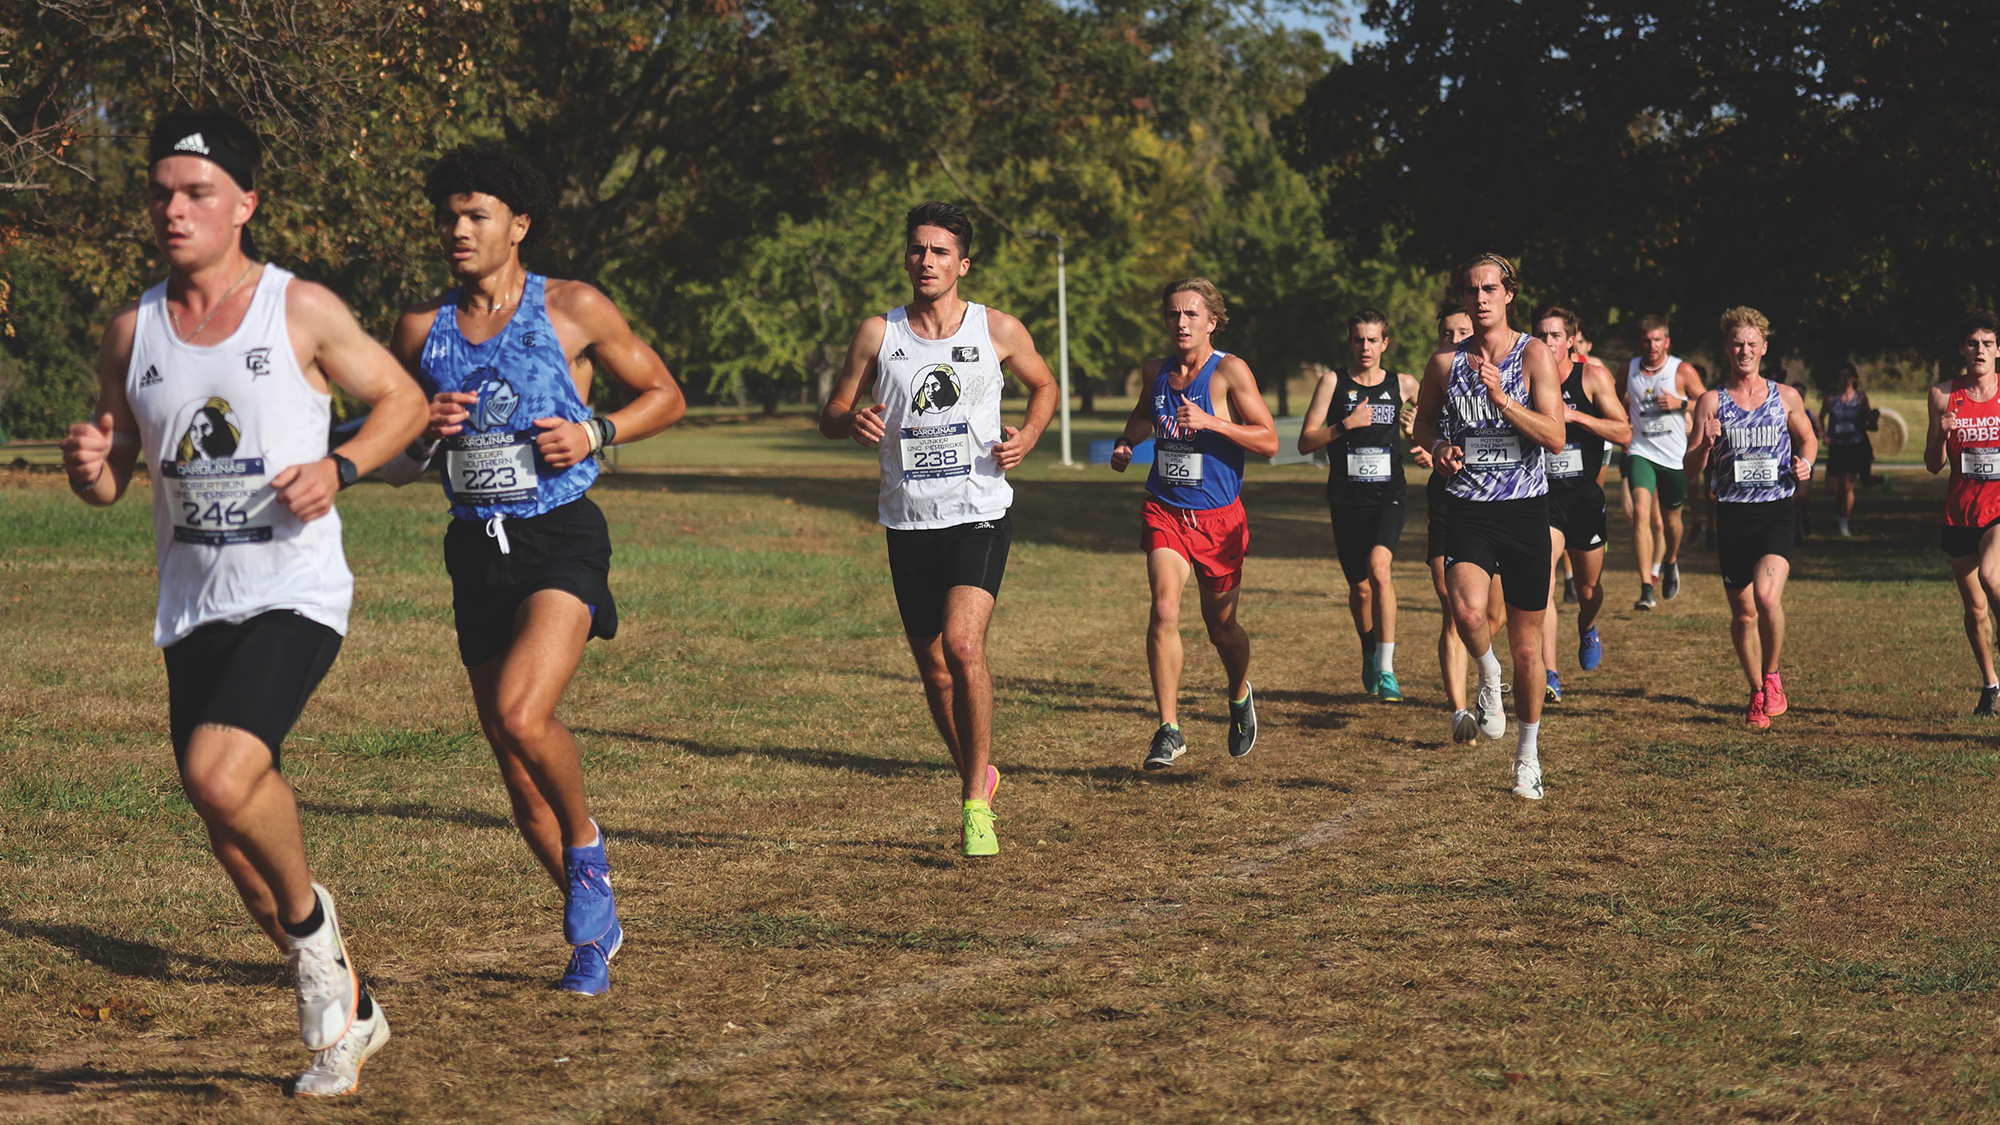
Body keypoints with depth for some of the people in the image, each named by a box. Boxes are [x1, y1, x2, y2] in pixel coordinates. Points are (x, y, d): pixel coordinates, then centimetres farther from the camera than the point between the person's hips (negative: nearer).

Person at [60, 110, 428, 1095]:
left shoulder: (302, 311, -5)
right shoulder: (132, 332, 6)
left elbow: (402, 401, 5)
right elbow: (111, 482, 13)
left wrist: (338, 468, -12)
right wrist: (88, 466, -10)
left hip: (294, 595, -5)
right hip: (192, 608, 5)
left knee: (220, 775, -28)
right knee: (236, 847, 8)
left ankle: (310, 920, 1)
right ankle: (346, 1011, 28)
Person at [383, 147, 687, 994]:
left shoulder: (573, 310, -1)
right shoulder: (422, 329, 8)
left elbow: (665, 395, 8)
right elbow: (392, 468, 14)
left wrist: (595, 433, -9)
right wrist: (424, 434, -7)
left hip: (561, 536, -5)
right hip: (476, 547, 5)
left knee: (523, 715, -27)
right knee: (515, 767, 7)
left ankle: (587, 845, 2)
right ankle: (595, 929, 25)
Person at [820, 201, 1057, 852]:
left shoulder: (999, 331, 1)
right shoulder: (879, 333, 3)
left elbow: (1044, 386, 18)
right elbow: (831, 415, 8)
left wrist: (1028, 433, -2)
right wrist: (852, 422, -15)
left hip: (980, 513, -3)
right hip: (908, 522, 3)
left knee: (962, 645, -22)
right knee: (933, 668, 9)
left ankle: (976, 804, -13)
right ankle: (977, 776, 33)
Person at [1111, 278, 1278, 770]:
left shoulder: (1229, 371, -10)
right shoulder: (1155, 372, 4)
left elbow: (1269, 441, -14)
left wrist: (1210, 421, -25)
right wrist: (1124, 442, 8)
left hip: (1219, 517, -2)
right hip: (1165, 512, 2)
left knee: (1221, 627, 13)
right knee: (1164, 610, -20)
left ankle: (1240, 697, 45)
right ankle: (1168, 731, -17)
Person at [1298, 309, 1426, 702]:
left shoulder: (1403, 385, 5)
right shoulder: (1334, 382, 1)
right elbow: (1305, 442, -2)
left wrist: (1424, 451, 6)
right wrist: (1346, 425, -16)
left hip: (1388, 495, -1)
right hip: (1347, 497, 1)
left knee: (1379, 567, -24)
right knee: (1359, 587, 7)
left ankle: (1387, 670, -22)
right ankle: (1370, 652, 38)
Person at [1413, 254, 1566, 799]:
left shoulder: (1534, 354, -3)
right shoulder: (1445, 363, 4)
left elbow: (1555, 437, -10)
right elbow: (1424, 422, 21)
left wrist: (1501, 397, -20)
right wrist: (1437, 446, -1)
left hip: (1525, 509, -1)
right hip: (1467, 509, 1)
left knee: (1527, 648, 7)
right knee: (1468, 611, -29)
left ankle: (1528, 753, 27)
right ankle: (1487, 675, 4)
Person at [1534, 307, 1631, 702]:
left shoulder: (1593, 377, -4)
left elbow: (1624, 433, -10)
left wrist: (1574, 416, -21)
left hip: (1585, 495, 1)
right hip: (1543, 495, -1)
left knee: (1588, 589, 16)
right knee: (1543, 581, -21)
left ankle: (1587, 629, 53)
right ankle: (1549, 676, -24)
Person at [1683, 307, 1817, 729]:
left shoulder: (1785, 397, 4)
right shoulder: (1711, 401, 2)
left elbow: (1807, 438, 21)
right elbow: (1690, 468, 1)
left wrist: (1804, 463, -1)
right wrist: (1705, 444, -20)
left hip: (1776, 512, -1)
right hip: (1732, 515, 1)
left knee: (1767, 596, -23)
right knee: (1743, 614, 7)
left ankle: (1772, 676, -1)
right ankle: (1757, 694, 27)